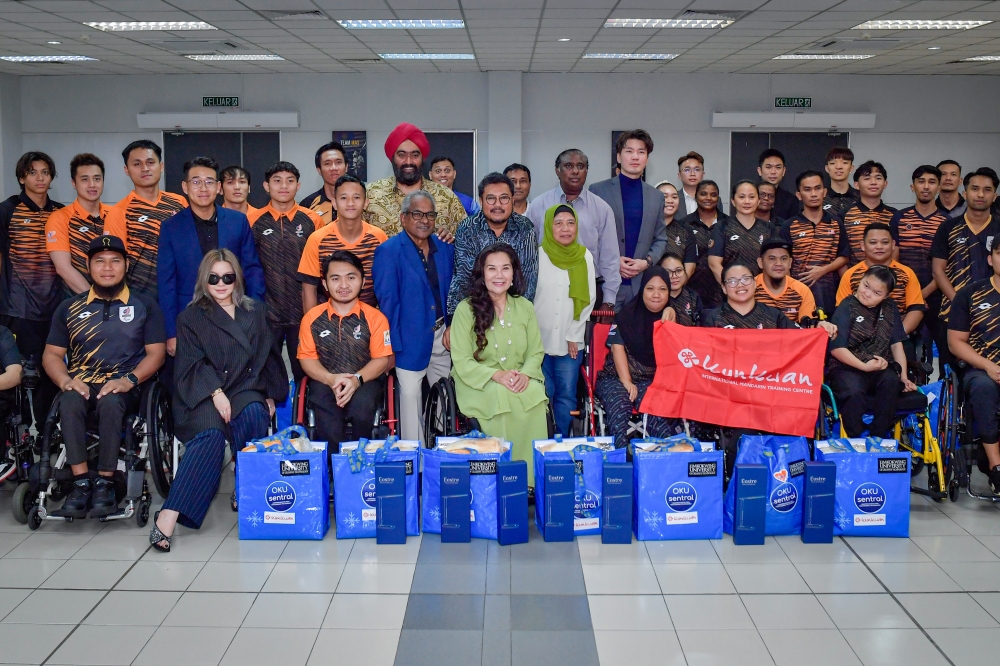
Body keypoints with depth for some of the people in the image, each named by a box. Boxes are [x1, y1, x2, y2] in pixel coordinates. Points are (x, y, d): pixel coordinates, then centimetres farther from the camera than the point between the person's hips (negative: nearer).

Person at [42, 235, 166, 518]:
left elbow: (156, 352, 4)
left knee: (110, 401, -37)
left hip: (125, 387, -2)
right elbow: (51, 354, 12)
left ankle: (105, 483, -29)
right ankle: (81, 483, -33)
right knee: (69, 402, -34)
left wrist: (129, 380, -14)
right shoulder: (69, 308, 17)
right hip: (81, 383, 2)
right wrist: (65, 380, -10)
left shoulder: (144, 306, 12)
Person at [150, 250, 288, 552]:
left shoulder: (255, 312, 20)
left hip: (246, 391, 3)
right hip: (203, 396, -3)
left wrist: (270, 396, 9)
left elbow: (266, 357, 21)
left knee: (254, 414, -35)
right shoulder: (191, 317, 11)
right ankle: (169, 515, -43)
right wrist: (215, 393, -16)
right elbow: (193, 364, 0)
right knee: (211, 432, -35)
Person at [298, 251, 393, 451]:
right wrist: (330, 378, -16)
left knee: (362, 405, -34)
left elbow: (382, 359, -1)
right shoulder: (312, 318, 7)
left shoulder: (375, 318, 2)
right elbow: (307, 358, 4)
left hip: (364, 382, 0)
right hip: (325, 382, 1)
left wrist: (357, 379, -19)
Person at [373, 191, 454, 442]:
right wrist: (393, 344, -14)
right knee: (410, 397, 0)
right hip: (410, 339, -5)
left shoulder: (444, 248, 8)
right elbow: (386, 300, -11)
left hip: (441, 335, 6)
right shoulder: (389, 251, -9)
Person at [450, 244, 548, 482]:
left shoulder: (525, 307, 9)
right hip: (478, 382, -3)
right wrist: (496, 375, -23)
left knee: (534, 397, -32)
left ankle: (530, 477, -23)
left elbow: (536, 351, 9)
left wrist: (525, 374, -14)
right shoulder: (466, 309, -4)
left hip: (521, 380, 3)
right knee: (504, 398, -36)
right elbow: (462, 361, -7)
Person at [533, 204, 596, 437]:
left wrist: (574, 335, 0)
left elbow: (589, 298, 5)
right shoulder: (537, 255, -3)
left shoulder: (585, 257, 4)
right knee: (542, 395, -3)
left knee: (567, 395, 1)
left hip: (571, 341, 2)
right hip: (539, 340, -2)